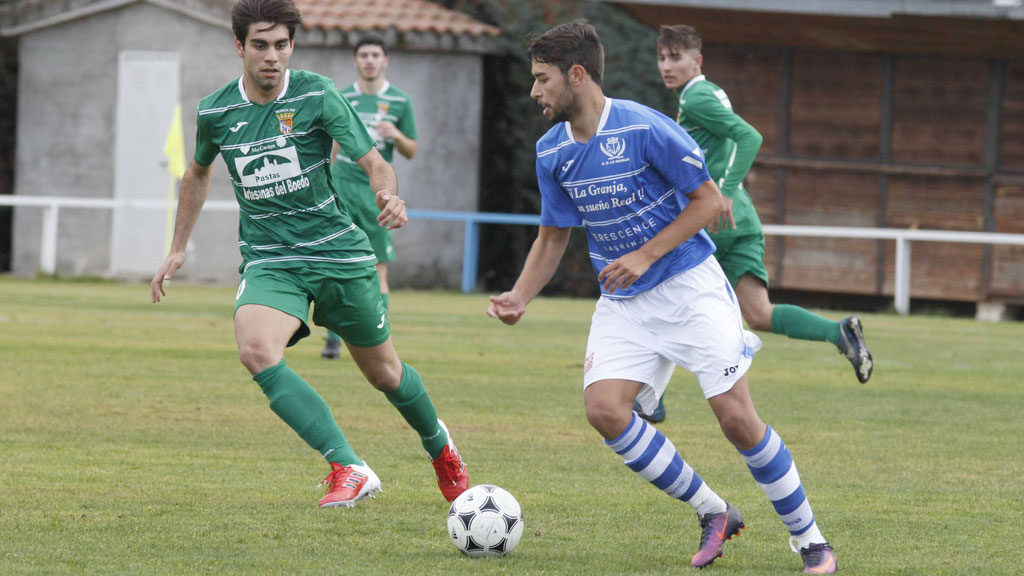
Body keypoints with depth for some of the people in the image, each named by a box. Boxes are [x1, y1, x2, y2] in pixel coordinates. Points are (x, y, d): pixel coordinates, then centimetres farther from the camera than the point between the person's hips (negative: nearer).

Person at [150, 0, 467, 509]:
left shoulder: (316, 96, -10)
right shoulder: (215, 112, -1)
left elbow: (374, 163, -12)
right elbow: (199, 173, 20)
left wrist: (390, 196, -35)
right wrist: (178, 250, 19)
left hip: (338, 255, -1)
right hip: (268, 261, 1)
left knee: (383, 372, 11)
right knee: (255, 349, -30)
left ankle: (439, 446, 46)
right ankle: (349, 469, -29)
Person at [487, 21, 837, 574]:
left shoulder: (644, 129, -16)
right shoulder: (552, 151, 3)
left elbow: (709, 201, -11)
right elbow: (553, 236, 14)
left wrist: (645, 255, -18)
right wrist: (520, 296, -1)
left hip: (689, 284, -6)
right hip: (623, 303, 6)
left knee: (736, 417, -12)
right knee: (603, 409, -15)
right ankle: (713, 513, 1)